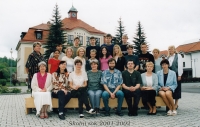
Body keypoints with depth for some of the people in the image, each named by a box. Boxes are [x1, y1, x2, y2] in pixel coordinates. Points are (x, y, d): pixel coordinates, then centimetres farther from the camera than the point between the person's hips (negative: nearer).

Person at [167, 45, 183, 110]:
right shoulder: (168, 57, 14)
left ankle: (176, 104, 9)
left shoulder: (178, 56, 1)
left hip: (176, 74, -4)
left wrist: (179, 75, -10)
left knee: (176, 88, 1)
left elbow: (180, 66, -5)